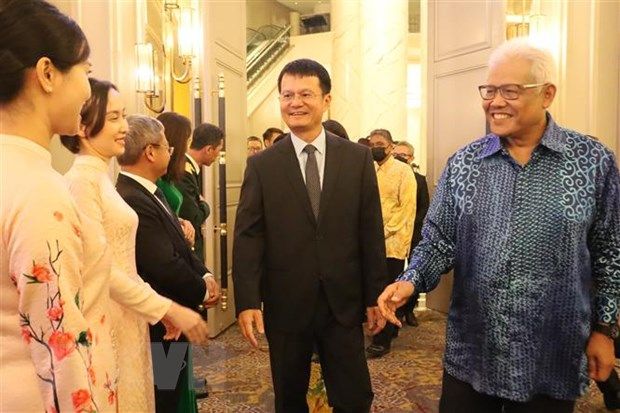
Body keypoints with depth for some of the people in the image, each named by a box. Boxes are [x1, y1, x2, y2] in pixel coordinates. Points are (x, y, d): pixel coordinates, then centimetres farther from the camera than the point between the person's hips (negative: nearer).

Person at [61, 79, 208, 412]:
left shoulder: (101, 177, 9)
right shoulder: (81, 181, -17)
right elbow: (100, 270, -21)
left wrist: (162, 308, 10)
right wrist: (169, 309, -17)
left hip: (126, 320, 8)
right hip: (107, 326, -8)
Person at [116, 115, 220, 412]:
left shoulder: (147, 192, 5)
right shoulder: (132, 201, -28)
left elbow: (178, 246, 10)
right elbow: (166, 266, -29)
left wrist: (204, 274, -5)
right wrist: (202, 291, -12)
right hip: (160, 325, -10)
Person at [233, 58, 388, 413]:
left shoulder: (358, 158, 1)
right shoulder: (262, 165, 0)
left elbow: (371, 233, 2)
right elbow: (248, 237, -4)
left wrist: (376, 295, 2)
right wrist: (247, 301, -13)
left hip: (343, 303, 0)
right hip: (285, 305, 0)